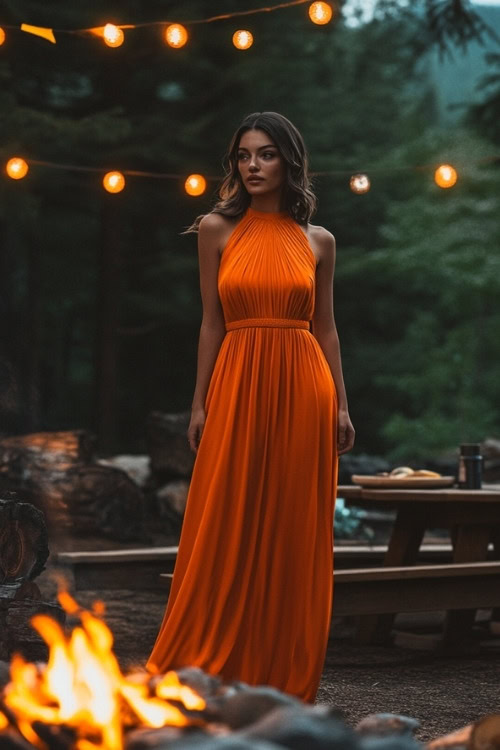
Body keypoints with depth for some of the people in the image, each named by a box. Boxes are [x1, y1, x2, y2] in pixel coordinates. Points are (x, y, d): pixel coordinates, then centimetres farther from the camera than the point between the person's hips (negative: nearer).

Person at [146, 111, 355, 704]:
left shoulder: (318, 241, 8)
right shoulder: (218, 229, 6)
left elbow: (326, 327, 9)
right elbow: (212, 322, 4)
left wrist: (340, 404, 3)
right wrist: (200, 401, 0)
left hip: (302, 389, 1)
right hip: (237, 387, -1)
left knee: (295, 532, 3)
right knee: (227, 530, 0)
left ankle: (287, 673, 13)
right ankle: (209, 667, 9)